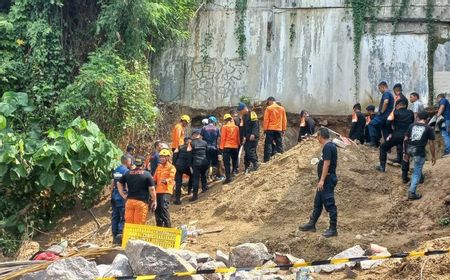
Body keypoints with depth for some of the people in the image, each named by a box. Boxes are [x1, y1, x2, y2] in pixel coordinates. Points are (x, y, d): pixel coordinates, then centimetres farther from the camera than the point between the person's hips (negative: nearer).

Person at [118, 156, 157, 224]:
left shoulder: (128, 173, 10)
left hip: (129, 201, 4)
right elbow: (151, 189, -7)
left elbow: (119, 183, 17)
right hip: (141, 202, -4)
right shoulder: (147, 174, -4)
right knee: (139, 226, -3)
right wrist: (154, 201, 2)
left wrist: (123, 195, 17)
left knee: (128, 224, 6)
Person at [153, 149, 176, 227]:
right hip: (158, 191, 7)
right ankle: (159, 225, 19)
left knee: (164, 207, -19)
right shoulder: (159, 167, 21)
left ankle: (167, 225, -14)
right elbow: (155, 178, 27)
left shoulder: (171, 167, -1)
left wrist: (166, 181, -36)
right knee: (157, 209, 7)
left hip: (166, 191, -7)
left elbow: (171, 178, -16)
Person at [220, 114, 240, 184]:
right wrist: (238, 144, 21)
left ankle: (228, 177, -14)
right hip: (235, 147, 4)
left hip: (227, 147, -4)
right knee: (234, 162, 17)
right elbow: (238, 137, 10)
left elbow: (223, 138, -6)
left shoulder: (225, 127, -4)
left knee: (227, 163, -6)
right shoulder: (236, 127, 6)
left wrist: (221, 147, -3)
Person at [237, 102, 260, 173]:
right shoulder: (243, 116, 17)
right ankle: (246, 167, 13)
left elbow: (255, 125, -17)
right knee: (246, 152, 8)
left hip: (253, 137, -8)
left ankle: (255, 165, -11)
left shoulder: (252, 114, -9)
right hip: (247, 138, 9)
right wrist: (244, 136, 12)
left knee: (251, 151, -16)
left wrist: (253, 134, -25)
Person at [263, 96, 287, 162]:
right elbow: (284, 120, 11)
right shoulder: (282, 108, 10)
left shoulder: (269, 108, -3)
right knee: (279, 145, 7)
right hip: (279, 129, 4)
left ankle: (267, 160, -9)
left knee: (268, 145, -3)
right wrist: (283, 130, 15)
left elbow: (266, 120, -5)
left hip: (270, 129, -4)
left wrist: (265, 129, 0)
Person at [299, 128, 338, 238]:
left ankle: (333, 229, -1)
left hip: (327, 179, -11)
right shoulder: (331, 145, 13)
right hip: (326, 179, 11)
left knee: (330, 204, -6)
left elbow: (327, 163, -23)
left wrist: (322, 180, -24)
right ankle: (311, 224, 26)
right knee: (318, 203, 17)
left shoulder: (327, 147, -18)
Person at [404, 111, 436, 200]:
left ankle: (420, 177, 49)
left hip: (410, 150, 5)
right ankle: (412, 193, 3)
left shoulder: (412, 126, 10)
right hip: (419, 152, -5)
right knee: (417, 173, 4)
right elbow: (431, 144, 0)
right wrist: (433, 156, 10)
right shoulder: (429, 129, 1)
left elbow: (405, 140, 11)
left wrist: (406, 152, 22)